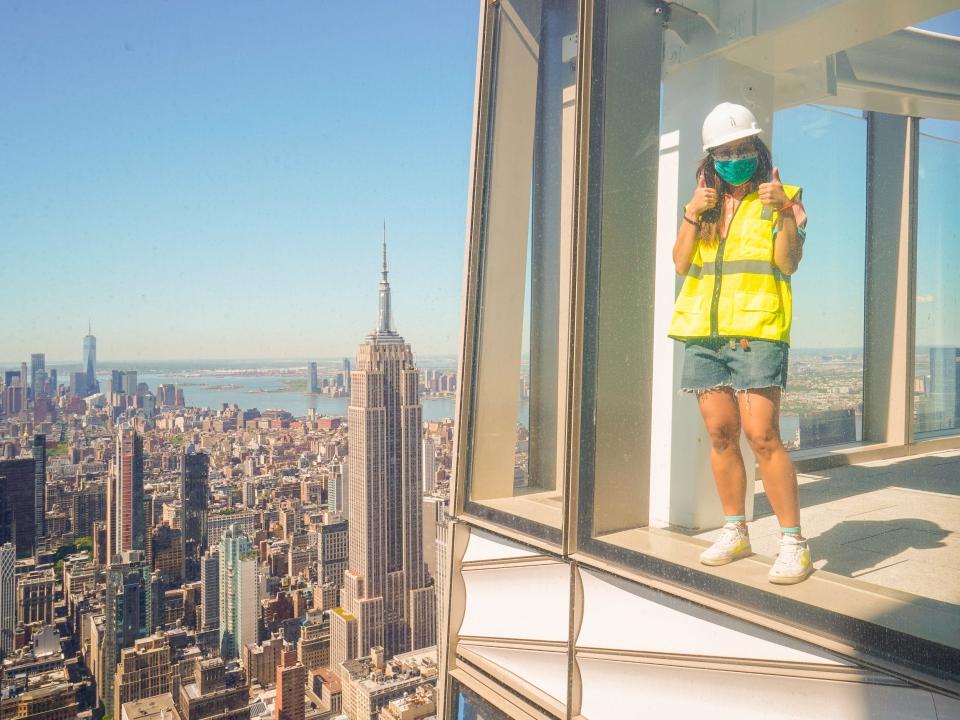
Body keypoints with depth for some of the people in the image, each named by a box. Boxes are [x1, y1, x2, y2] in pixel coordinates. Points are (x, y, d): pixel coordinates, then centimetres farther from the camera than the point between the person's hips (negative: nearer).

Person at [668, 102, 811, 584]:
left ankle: (793, 543, -1)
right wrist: (692, 213, -3)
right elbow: (681, 264, 8)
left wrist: (786, 211, -18)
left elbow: (787, 262, -5)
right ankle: (734, 532, 19)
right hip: (703, 333, 4)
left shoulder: (779, 198, 8)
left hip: (756, 332, -4)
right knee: (720, 434, 6)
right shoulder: (705, 205, 20)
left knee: (762, 436, -12)